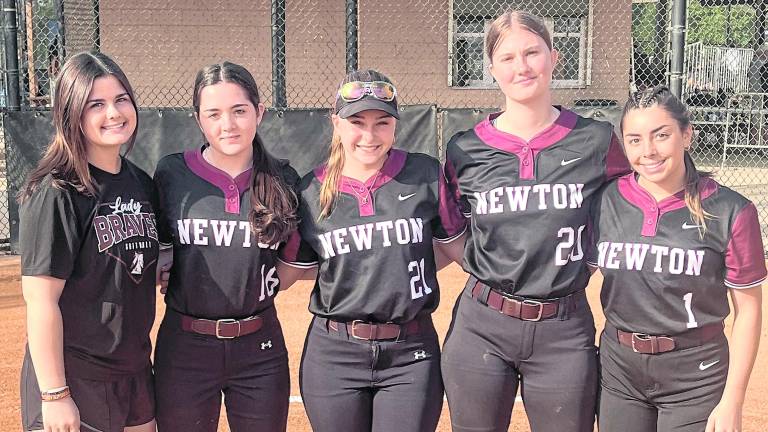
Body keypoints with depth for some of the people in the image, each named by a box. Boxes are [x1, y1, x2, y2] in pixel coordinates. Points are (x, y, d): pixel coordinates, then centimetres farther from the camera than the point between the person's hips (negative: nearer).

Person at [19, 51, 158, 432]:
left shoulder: (142, 185, 6)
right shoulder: (55, 193, -15)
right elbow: (41, 302, -17)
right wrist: (55, 395, -17)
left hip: (136, 372, 7)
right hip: (73, 381, -6)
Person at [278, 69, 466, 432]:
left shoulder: (426, 175, -3)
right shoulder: (312, 191, 0)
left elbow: (459, 245, 5)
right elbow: (287, 272, 7)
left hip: (411, 354, -1)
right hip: (334, 354, 1)